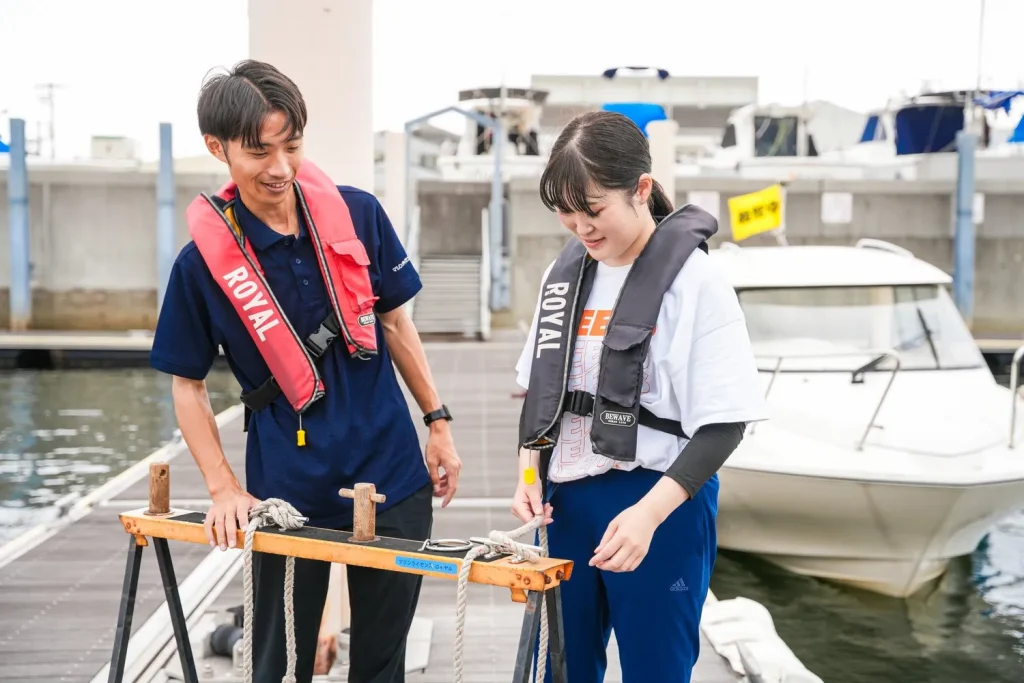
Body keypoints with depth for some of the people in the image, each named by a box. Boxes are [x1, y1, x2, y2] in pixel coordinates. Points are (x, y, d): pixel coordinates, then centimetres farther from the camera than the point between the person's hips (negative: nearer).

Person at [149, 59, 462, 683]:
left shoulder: (359, 215, -4)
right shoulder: (203, 261, -11)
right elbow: (188, 386, 0)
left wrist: (439, 422, 8)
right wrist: (224, 489, -9)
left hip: (392, 473, 2)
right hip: (287, 493, -2)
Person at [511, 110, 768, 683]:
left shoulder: (694, 280, -13)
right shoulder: (566, 272, 6)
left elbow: (723, 423, -15)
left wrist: (648, 513, -24)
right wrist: (530, 473, 0)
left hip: (660, 510, -5)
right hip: (569, 500, 6)